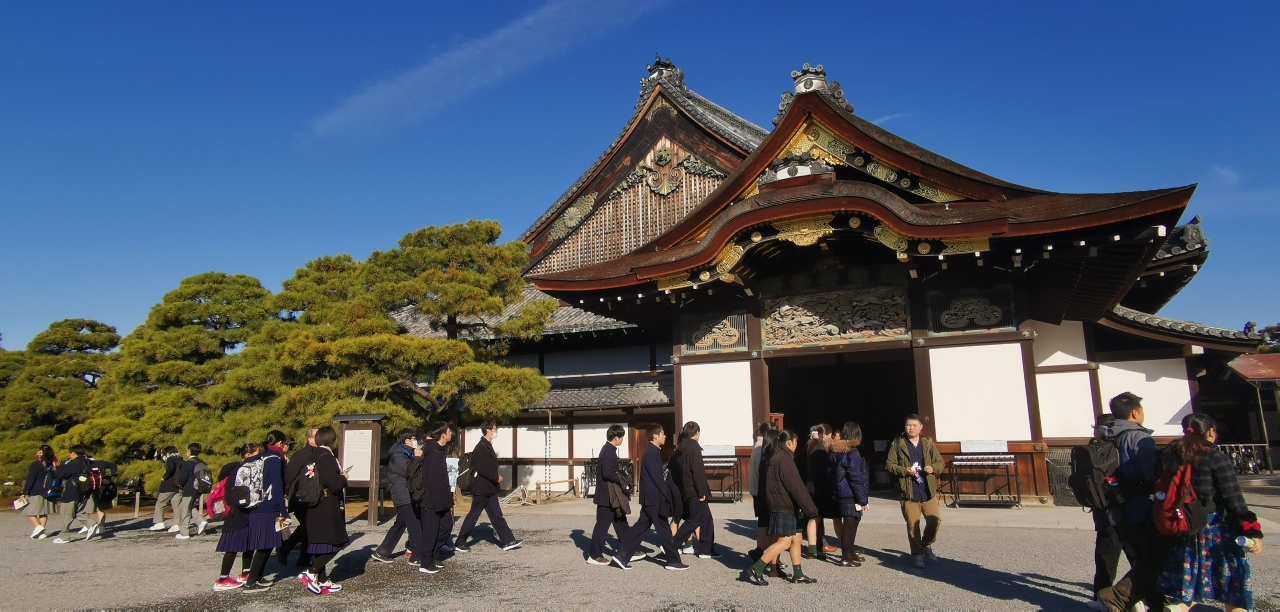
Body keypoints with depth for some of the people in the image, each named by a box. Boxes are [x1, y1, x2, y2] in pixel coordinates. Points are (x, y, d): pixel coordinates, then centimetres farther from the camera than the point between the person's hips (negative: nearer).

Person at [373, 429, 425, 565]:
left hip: (408, 496, 10)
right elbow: (409, 472, -22)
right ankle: (417, 557, -7)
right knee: (415, 525, -10)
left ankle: (382, 552, 22)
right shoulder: (398, 455, -13)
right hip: (403, 496, -10)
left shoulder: (407, 453, 19)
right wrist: (417, 458, -14)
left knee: (400, 525, 15)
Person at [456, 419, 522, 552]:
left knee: (497, 516, 8)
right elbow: (482, 469, -24)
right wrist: (496, 478, -14)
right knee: (473, 516, 0)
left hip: (489, 489, 10)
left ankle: (508, 541, 9)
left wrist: (495, 478, 6)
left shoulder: (487, 446, 14)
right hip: (482, 489, -10)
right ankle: (460, 543, 11)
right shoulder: (481, 447, -17)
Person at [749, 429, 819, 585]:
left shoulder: (776, 458, 15)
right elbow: (797, 488, -21)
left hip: (787, 508, 10)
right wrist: (811, 510, -19)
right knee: (784, 541, -8)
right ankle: (756, 569, -7)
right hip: (784, 509, -10)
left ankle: (798, 574, 16)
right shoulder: (785, 460, -17)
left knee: (797, 538, 12)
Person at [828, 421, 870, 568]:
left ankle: (851, 552, 31)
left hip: (840, 494, 9)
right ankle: (845, 558, 2)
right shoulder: (851, 452, -16)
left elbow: (832, 474, 14)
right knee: (849, 524, -2)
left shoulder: (835, 450, 10)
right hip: (850, 495, -8)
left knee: (852, 522, 19)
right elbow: (856, 478, -17)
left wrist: (834, 493, 18)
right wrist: (863, 499, -12)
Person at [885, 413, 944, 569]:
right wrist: (904, 470, -18)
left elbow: (940, 462, 11)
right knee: (913, 524, 1)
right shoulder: (898, 444, -2)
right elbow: (889, 464, -2)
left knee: (935, 520, 3)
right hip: (908, 492, -3)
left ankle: (927, 545, 30)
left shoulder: (928, 443, 6)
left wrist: (933, 468, -11)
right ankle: (917, 554, 17)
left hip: (928, 490, 3)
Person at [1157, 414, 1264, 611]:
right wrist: (1252, 531, -8)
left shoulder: (1170, 455, 4)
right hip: (1216, 530, -4)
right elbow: (1234, 499, -12)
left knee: (1182, 594, 13)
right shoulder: (1215, 457, -10)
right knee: (1234, 590, 11)